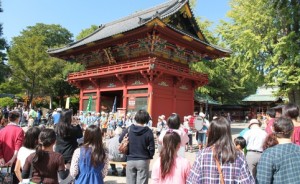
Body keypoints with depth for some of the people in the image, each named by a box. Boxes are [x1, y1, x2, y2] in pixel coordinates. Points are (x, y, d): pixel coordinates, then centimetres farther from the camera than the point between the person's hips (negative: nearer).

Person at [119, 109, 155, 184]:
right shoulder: (148, 131, -10)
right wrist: (149, 157, 9)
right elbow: (151, 148, -8)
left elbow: (120, 141, 1)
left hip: (130, 160, 2)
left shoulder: (128, 129, -4)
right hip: (143, 161, -2)